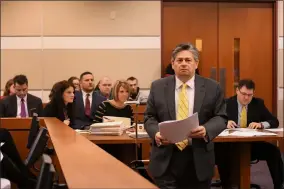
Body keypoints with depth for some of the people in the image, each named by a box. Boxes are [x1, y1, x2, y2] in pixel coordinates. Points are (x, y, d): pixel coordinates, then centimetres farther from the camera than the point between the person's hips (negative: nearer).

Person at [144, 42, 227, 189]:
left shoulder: (212, 88, 1)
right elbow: (149, 117, 5)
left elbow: (221, 117, 1)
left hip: (199, 159, 1)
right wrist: (156, 133, -16)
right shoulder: (158, 87, 4)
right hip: (165, 158, 0)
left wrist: (206, 130, -20)